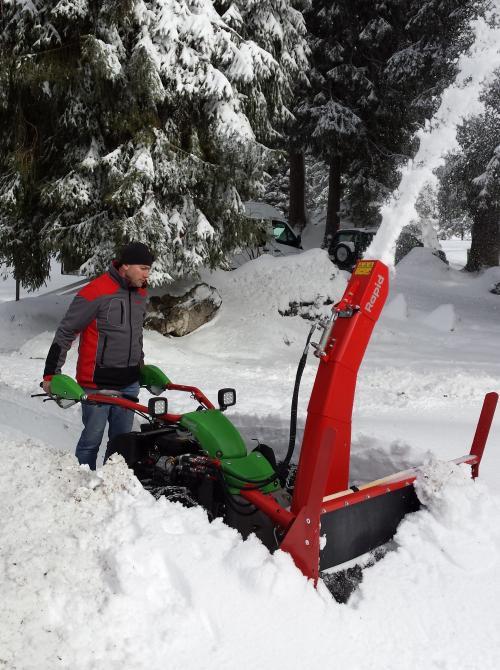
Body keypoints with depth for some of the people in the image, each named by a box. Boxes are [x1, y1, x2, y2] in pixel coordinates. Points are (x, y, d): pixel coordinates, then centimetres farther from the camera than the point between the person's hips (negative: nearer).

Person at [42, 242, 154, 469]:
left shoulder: (140, 293, 8)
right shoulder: (96, 292, -15)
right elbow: (66, 331, -10)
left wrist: (141, 364, 28)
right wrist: (51, 373, -10)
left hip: (129, 383, 7)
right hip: (97, 384, -6)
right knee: (92, 439, 2)